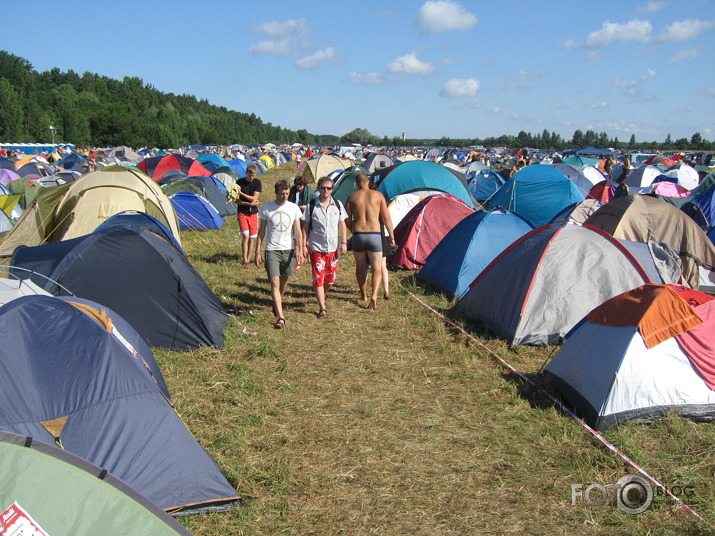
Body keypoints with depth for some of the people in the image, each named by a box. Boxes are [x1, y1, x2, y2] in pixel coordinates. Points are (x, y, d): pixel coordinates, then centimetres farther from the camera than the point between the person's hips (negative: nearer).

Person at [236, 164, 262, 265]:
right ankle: (245, 260, -8)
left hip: (253, 213, 2)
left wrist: (241, 193, -18)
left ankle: (248, 259, 18)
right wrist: (249, 204, -17)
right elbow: (237, 201, -4)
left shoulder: (257, 183, 0)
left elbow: (254, 198, -9)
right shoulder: (239, 182, -3)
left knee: (251, 238, 6)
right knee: (245, 236, -13)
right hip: (242, 212, -2)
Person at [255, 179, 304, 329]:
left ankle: (278, 304, 41)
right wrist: (257, 252, 2)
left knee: (284, 280, 14)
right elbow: (261, 231, 4)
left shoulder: (294, 208, 1)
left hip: (288, 249, 2)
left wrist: (300, 251, -2)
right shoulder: (266, 208, -3)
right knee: (274, 283, -10)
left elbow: (298, 231, 4)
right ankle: (280, 317, -14)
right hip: (272, 250, -2)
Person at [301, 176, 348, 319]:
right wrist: (304, 245, -4)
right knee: (318, 278, -5)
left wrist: (344, 242, 3)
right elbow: (305, 226, 1)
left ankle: (322, 295, 41)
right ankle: (322, 308, -1)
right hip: (316, 248, -3)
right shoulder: (311, 206, -3)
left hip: (333, 247, 3)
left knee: (330, 278, 10)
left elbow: (342, 224, 10)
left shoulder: (338, 205, 4)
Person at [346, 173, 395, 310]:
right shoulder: (378, 195, 3)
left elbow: (347, 220, 5)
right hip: (375, 235, -1)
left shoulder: (352, 197, 4)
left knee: (360, 266, 19)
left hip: (358, 235, 1)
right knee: (377, 268, 5)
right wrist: (391, 236, 10)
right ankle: (374, 296, -14)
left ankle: (363, 294, 32)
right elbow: (386, 218, 2)